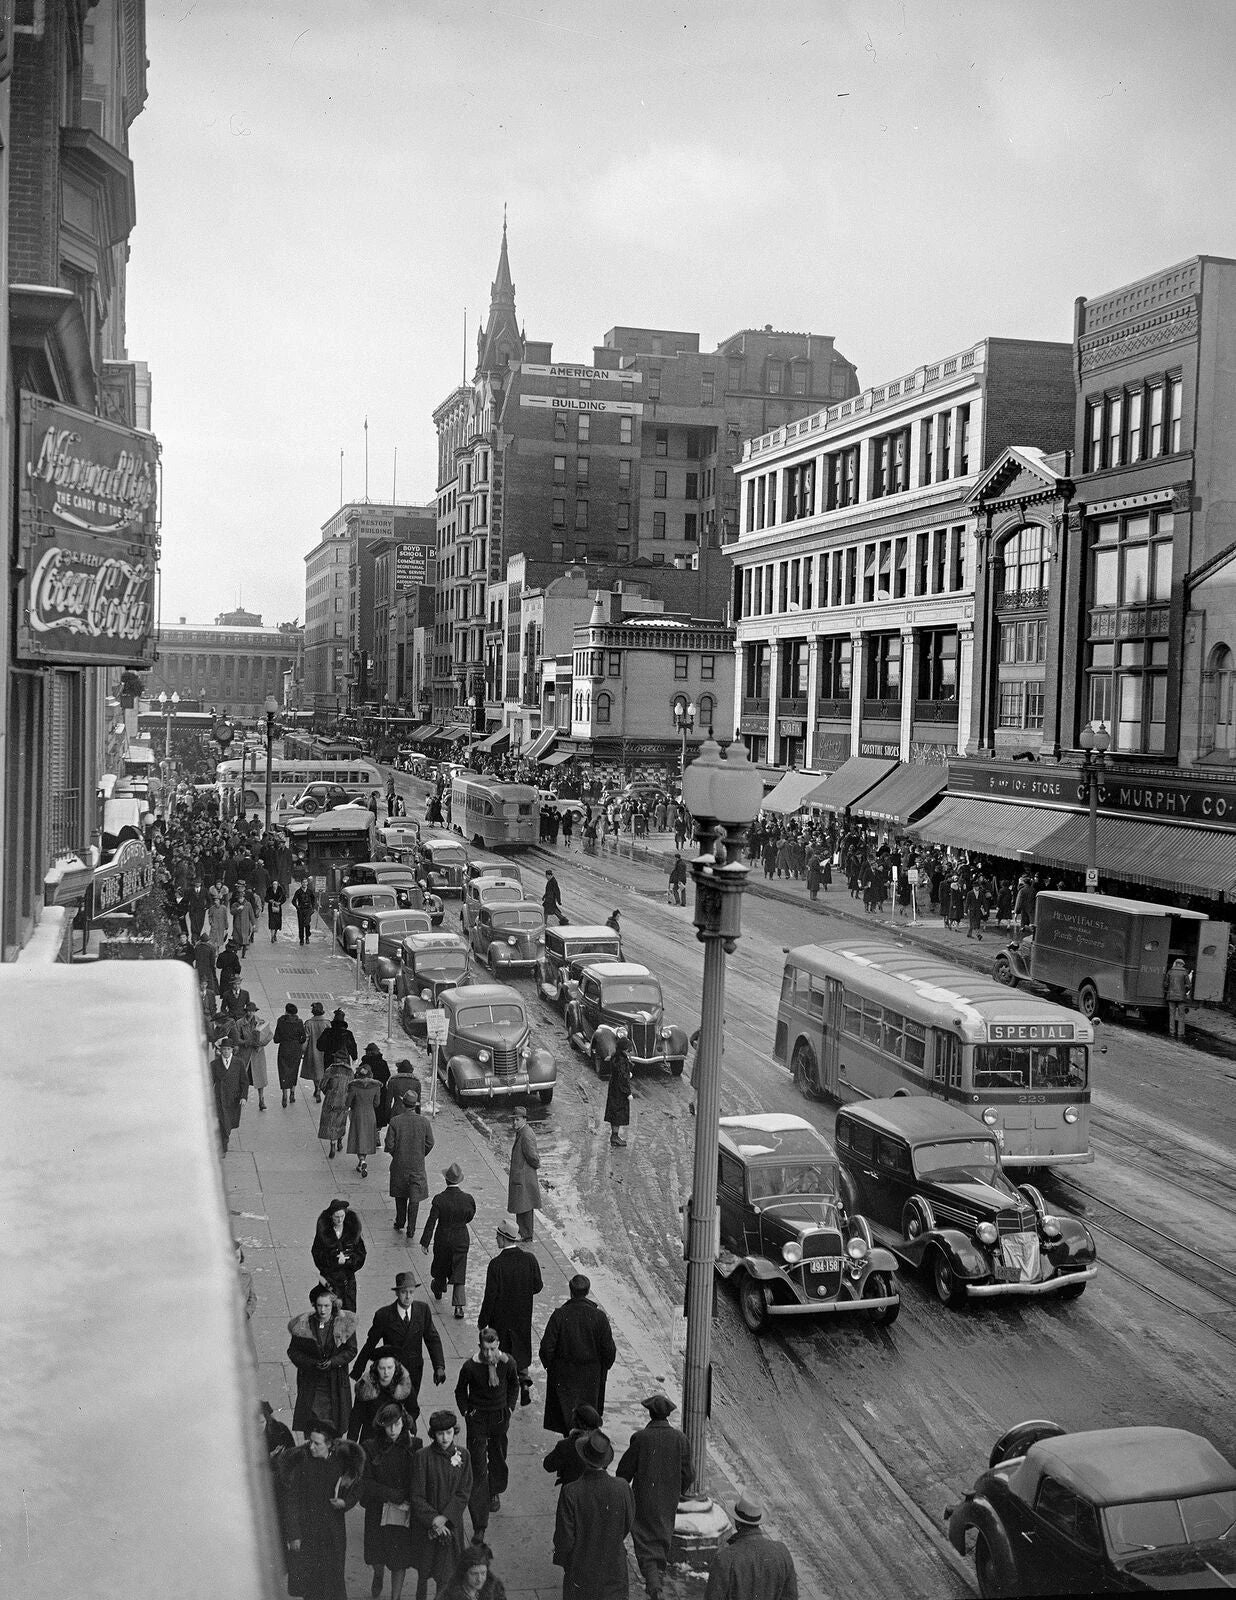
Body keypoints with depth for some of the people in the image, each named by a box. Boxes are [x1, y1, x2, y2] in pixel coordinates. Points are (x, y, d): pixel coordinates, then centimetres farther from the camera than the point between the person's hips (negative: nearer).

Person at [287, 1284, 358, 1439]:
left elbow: (351, 1350, -1)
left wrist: (332, 1362, -15)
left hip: (336, 1380, 0)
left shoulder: (344, 1323, -6)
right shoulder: (303, 1324, -6)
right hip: (310, 1381, 0)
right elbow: (293, 1351, 0)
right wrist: (312, 1363, -14)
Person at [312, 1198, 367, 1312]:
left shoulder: (353, 1230, -1)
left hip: (348, 1277, 2)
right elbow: (317, 1255, -4)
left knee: (349, 1310, 2)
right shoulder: (322, 1231, -5)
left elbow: (361, 1254, 2)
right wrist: (335, 1259, -17)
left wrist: (346, 1259, -16)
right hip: (329, 1278, -2)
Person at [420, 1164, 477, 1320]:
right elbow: (470, 1217, 2)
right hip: (461, 1239, 0)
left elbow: (431, 1222, -15)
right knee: (459, 1271, 6)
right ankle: (459, 1306, -2)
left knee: (441, 1265, 25)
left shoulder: (439, 1199, -20)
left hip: (443, 1238, 0)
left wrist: (425, 1242, -7)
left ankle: (438, 1289, 51)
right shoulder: (467, 1198, -15)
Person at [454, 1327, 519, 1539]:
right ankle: (479, 1525, -4)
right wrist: (466, 1412, -3)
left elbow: (514, 1385, 7)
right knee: (478, 1469, -6)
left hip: (500, 1417, 3)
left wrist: (509, 1408, 3)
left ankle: (495, 1492, 53)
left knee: (498, 1458, 21)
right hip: (477, 1418, -2)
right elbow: (460, 1390, 0)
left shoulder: (507, 1363, -14)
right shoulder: (470, 1366, -19)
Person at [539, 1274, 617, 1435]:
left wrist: (548, 1365, 6)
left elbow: (547, 1347, -12)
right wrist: (604, 1367, 9)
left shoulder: (559, 1315, -17)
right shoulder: (599, 1317, -15)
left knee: (566, 1410, 13)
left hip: (563, 1373, -1)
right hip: (591, 1375, 1)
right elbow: (609, 1349, -9)